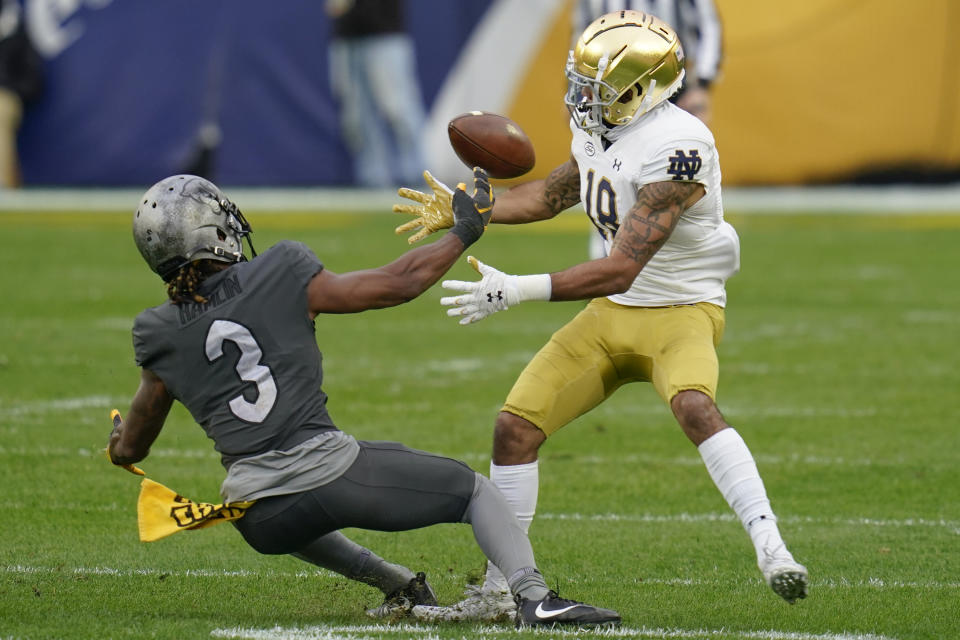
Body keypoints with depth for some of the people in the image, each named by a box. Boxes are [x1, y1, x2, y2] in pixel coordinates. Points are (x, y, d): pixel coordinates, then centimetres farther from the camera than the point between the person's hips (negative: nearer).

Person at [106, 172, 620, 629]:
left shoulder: (159, 336, 5)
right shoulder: (280, 277, -4)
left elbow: (129, 448, 17)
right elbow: (397, 285, 4)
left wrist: (120, 443, 42)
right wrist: (464, 232, 20)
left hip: (259, 520, 3)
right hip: (330, 473, -3)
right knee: (475, 490, 15)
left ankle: (398, 583, 35)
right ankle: (531, 595, -6)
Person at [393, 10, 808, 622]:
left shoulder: (676, 147, -27)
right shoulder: (597, 126, 0)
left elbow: (620, 270, -31)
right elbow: (554, 193, 23)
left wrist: (516, 290, -34)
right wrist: (464, 212, 14)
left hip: (680, 312, -8)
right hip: (610, 315, 8)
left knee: (694, 406, -37)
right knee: (516, 426, 1)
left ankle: (773, 553, -40)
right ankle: (499, 590, 13)